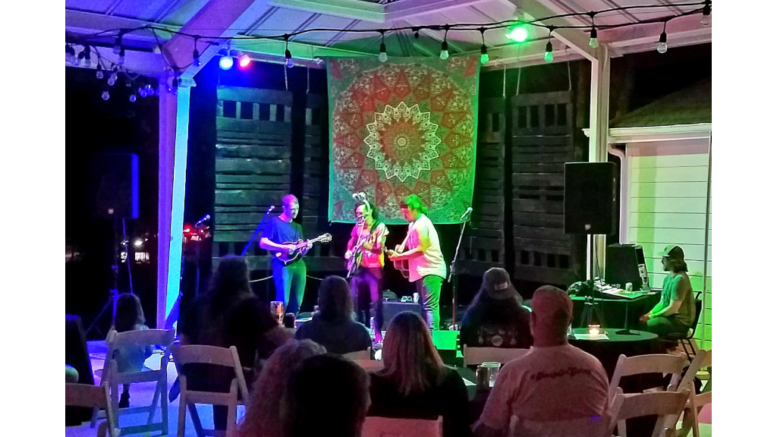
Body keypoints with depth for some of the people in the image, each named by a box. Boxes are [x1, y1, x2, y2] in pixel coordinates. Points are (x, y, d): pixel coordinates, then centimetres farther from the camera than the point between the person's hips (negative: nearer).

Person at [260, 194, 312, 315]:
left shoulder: (297, 226, 20)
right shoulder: (274, 222, 0)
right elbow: (263, 243, -9)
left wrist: (306, 248, -2)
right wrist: (284, 247, -16)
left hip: (299, 265, 7)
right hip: (282, 265, -6)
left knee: (297, 302, 5)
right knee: (283, 301, -13)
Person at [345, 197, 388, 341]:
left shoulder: (380, 227, -2)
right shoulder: (358, 227, 14)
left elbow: (380, 247, -13)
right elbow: (351, 242, 24)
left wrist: (366, 245, -29)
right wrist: (349, 252, 4)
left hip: (374, 268, -6)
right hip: (358, 267, 6)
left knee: (376, 301, -11)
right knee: (356, 300, 7)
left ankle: (378, 333, -8)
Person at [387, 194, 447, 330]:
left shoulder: (421, 224, -16)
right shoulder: (414, 224, 15)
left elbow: (421, 249, -21)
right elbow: (411, 245, 22)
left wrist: (399, 256, -18)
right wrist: (401, 247, 0)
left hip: (430, 271, -10)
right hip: (423, 271, 10)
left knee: (430, 306, -15)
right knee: (425, 307, 11)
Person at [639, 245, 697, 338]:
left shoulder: (680, 280, -18)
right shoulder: (668, 278, 13)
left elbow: (672, 309, -20)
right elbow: (662, 302, 16)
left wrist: (651, 316, -11)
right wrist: (649, 313, -2)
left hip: (679, 323, -9)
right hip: (669, 317, 9)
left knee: (642, 326, -24)